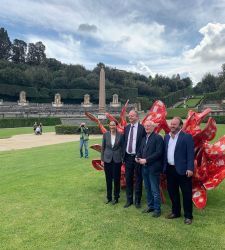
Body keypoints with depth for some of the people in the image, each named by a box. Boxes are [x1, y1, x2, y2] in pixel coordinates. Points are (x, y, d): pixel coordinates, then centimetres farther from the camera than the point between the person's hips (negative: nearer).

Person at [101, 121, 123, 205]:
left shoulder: (120, 135, -4)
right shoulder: (105, 134, 0)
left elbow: (122, 147, 1)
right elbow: (103, 147, 4)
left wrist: (123, 159, -3)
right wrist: (102, 159, 2)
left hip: (117, 160, -1)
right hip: (107, 159, 2)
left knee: (116, 179, 6)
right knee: (108, 179, 10)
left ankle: (116, 198, 22)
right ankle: (109, 197, 25)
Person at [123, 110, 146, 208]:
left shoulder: (142, 128, -7)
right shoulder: (126, 128, 9)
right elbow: (124, 141, 11)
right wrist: (123, 154, 5)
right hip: (128, 157, 5)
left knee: (138, 179, 7)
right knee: (128, 179, 11)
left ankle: (137, 201, 21)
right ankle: (129, 200, 25)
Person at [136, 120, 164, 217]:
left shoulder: (158, 138, -9)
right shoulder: (144, 138, 15)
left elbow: (159, 152, -17)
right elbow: (140, 150, 20)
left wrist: (146, 160, -19)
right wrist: (137, 157, -1)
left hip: (153, 168, -7)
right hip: (145, 167, 7)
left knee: (155, 190, 1)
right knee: (148, 188, 17)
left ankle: (157, 209, 14)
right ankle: (150, 206, 31)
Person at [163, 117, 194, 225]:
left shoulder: (187, 137, -8)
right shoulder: (167, 137, 10)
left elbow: (190, 154, -12)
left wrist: (190, 168, -18)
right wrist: (164, 167, 8)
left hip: (182, 170, -6)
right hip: (170, 169, 6)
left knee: (186, 193, 5)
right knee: (172, 192, 17)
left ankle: (188, 216, 20)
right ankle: (175, 212, 34)